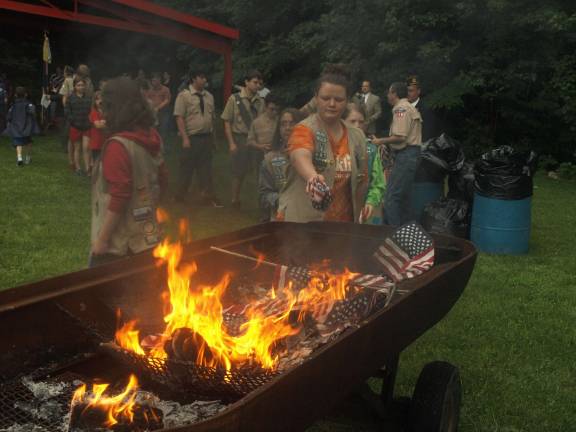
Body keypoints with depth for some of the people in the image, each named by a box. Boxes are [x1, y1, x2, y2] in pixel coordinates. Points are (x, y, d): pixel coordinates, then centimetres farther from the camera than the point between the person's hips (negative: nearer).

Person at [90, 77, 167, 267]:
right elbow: (161, 181, 12)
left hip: (120, 241, -7)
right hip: (146, 235, 7)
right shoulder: (151, 137, 1)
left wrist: (102, 239, -14)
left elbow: (119, 198, -22)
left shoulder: (118, 145, -21)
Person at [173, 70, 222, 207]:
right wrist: (185, 138, -17)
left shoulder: (209, 96, 9)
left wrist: (212, 138, 12)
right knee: (187, 169, 5)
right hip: (191, 138, -4)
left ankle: (208, 197, 15)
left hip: (206, 138, 5)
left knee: (206, 169, 8)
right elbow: (179, 117, -11)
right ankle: (180, 197, 21)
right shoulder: (184, 95, -7)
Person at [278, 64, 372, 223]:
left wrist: (358, 216, 11)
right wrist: (313, 176, -52)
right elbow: (301, 157, -32)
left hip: (343, 223, 6)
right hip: (300, 221, -5)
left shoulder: (357, 136, 8)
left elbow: (362, 180, 17)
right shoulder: (305, 130, -9)